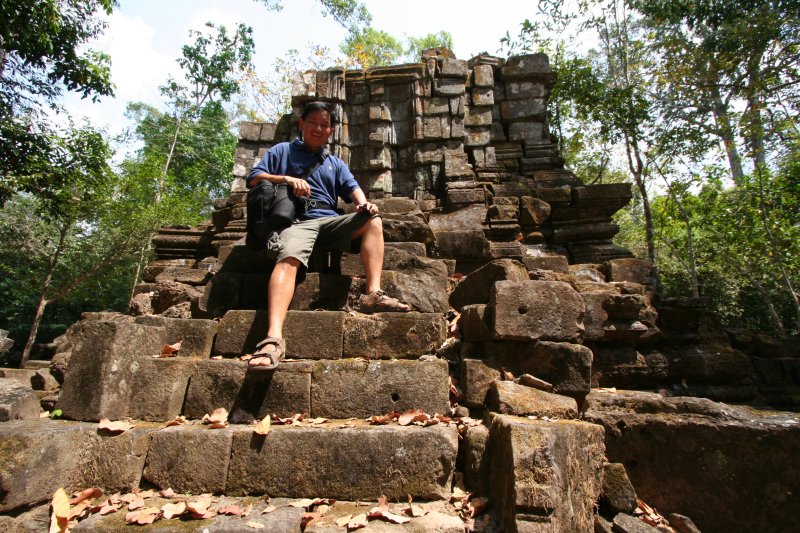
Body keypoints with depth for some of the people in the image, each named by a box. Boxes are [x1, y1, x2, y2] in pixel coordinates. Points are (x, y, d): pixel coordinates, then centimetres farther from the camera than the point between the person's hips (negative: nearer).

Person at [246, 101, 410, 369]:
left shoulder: (335, 163, 31)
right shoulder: (282, 151, 23)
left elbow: (351, 187, 12)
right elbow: (253, 178, 13)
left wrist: (363, 203, -12)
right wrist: (286, 179, -5)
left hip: (330, 221, 4)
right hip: (296, 221, -4)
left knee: (372, 220, -19)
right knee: (288, 258, -35)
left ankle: (373, 293, -31)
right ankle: (274, 338, -53)